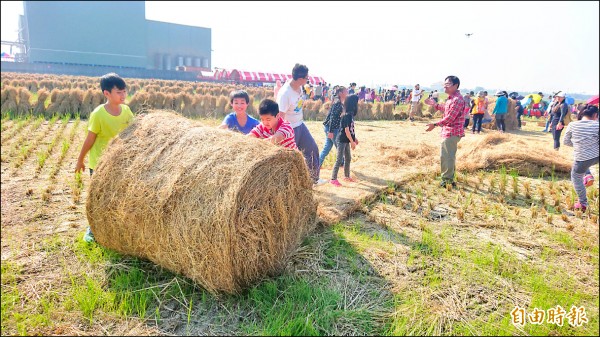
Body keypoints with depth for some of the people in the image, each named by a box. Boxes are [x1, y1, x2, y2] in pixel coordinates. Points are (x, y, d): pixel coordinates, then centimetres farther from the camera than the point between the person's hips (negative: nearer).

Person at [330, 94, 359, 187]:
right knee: (339, 160, -8)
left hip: (346, 141, 10)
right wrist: (352, 142, -18)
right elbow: (346, 130, -20)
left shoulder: (351, 115, 8)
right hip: (342, 140, -9)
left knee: (348, 158, 17)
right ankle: (333, 179, -3)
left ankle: (347, 176, 30)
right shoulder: (346, 115, -19)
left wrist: (354, 138, 18)